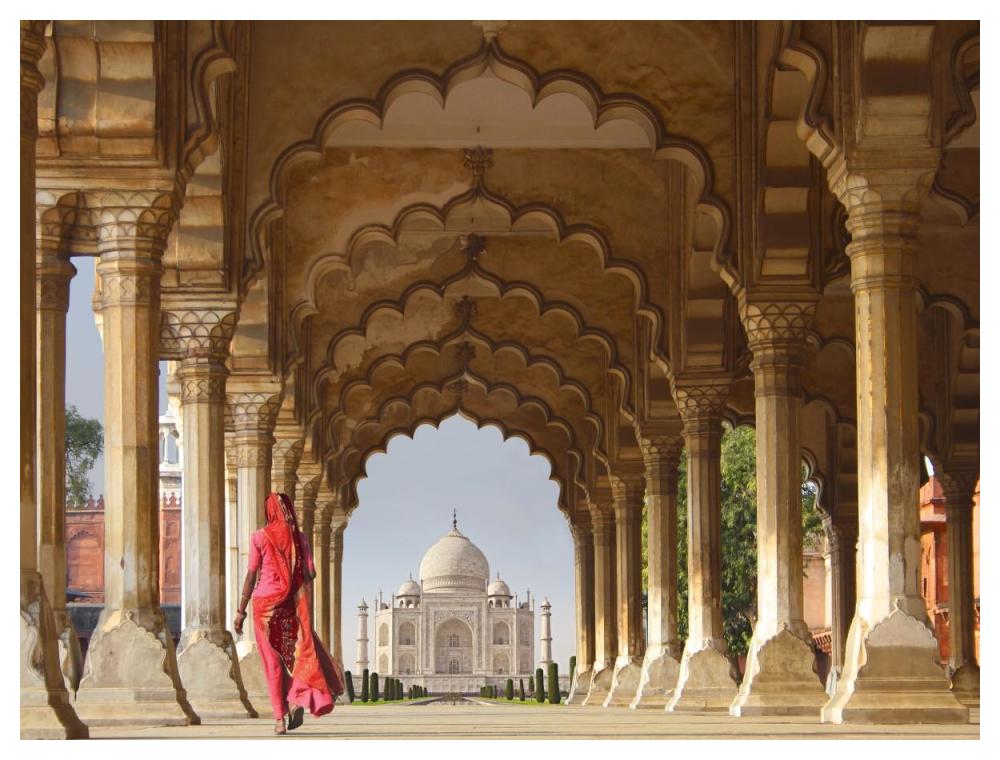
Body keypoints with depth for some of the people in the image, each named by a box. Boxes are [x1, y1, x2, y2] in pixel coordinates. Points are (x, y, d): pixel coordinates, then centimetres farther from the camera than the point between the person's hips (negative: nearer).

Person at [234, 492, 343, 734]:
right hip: (293, 605, 1)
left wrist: (241, 610, -1)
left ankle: (279, 718, -1)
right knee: (300, 652, 11)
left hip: (265, 603, -1)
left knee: (273, 662, 4)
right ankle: (297, 699, -15)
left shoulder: (260, 537, -2)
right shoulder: (299, 538, 4)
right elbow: (311, 574, 2)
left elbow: (251, 575, -5)